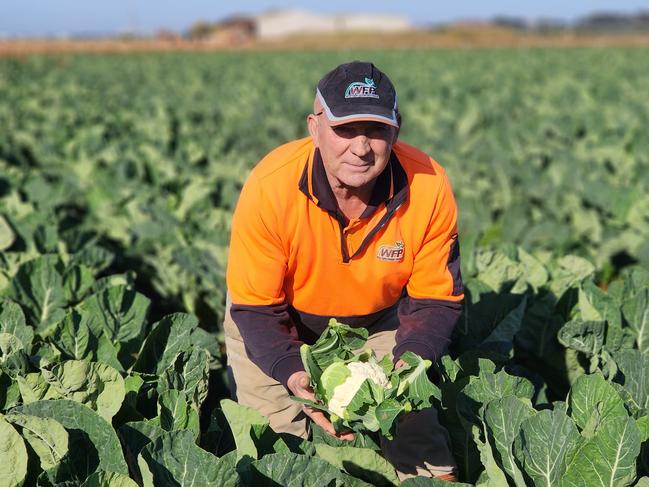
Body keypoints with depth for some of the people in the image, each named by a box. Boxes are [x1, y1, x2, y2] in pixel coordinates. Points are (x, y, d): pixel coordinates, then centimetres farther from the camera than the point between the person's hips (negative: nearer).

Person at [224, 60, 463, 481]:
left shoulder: (429, 187, -27)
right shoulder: (270, 187, -32)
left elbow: (436, 300, -15)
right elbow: (256, 309, -22)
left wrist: (407, 364, -32)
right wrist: (294, 374, -38)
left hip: (380, 320, 2)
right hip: (281, 320, -1)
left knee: (418, 434, 2)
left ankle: (437, 477, 31)